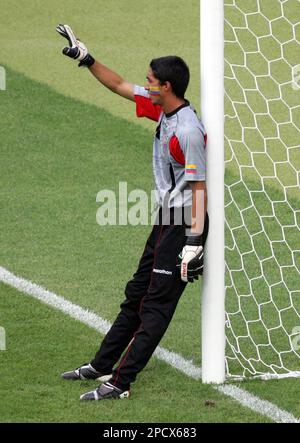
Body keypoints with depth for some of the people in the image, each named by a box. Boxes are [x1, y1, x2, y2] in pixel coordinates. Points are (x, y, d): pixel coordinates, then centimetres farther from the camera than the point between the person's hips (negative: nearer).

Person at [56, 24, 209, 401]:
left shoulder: (188, 130, -23)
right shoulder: (161, 107, 4)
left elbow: (199, 186, -24)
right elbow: (119, 86, 19)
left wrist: (194, 240, -27)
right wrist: (86, 58, 13)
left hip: (185, 224, -10)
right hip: (167, 220, 10)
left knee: (156, 305, -7)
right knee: (136, 294, 18)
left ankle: (120, 383, -6)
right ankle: (101, 366, 28)